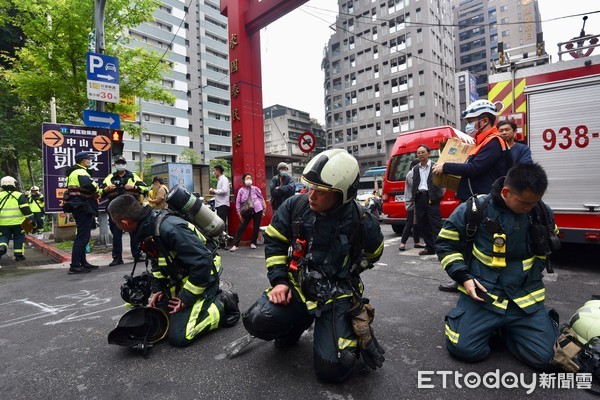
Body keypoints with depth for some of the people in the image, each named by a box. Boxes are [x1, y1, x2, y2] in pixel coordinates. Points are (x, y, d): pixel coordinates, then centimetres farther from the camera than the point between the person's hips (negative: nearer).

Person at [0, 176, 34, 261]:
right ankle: (19, 255, 10)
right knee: (19, 238, 10)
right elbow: (25, 209, -7)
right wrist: (31, 219, -4)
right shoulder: (19, 195, -2)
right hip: (17, 222, -2)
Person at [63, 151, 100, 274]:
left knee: (83, 235, 17)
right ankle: (74, 266, -8)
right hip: (83, 207, -11)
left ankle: (82, 262, 25)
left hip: (79, 207, 11)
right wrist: (97, 191, -11)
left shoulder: (74, 172, 21)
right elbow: (90, 185, -30)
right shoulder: (81, 172, -13)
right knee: (82, 236, -9)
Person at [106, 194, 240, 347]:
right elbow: (157, 262, 15)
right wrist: (157, 289, 4)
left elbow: (202, 262, -31)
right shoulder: (148, 226, -2)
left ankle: (223, 304, 2)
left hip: (201, 277, -9)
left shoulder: (170, 228, -31)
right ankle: (208, 299, 17)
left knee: (178, 336, -15)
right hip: (179, 279, 9)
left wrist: (186, 298, -21)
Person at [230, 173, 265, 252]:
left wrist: (263, 209, 4)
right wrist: (239, 213, -3)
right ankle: (235, 245, -1)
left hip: (257, 210, 1)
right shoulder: (241, 191, 0)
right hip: (247, 212, 0)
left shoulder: (255, 189, 2)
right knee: (241, 227, -3)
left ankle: (253, 243, 22)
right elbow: (238, 202, 1)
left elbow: (261, 198, 7)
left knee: (256, 227, 6)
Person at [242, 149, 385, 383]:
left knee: (332, 369, -16)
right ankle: (297, 322, 12)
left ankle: (355, 330, 17)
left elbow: (371, 254, 8)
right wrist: (280, 280, -6)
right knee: (257, 321, -22)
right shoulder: (295, 206, -10)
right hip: (297, 287, 3)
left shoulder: (361, 222, -15)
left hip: (336, 296, -2)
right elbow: (274, 241, 3)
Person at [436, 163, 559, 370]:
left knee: (545, 357, -7)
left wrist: (535, 270, 13)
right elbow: (445, 244, -4)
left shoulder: (543, 212, 1)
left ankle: (505, 328, 21)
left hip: (526, 299, 4)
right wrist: (463, 276, -12)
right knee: (465, 349, -15)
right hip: (482, 294, -3)